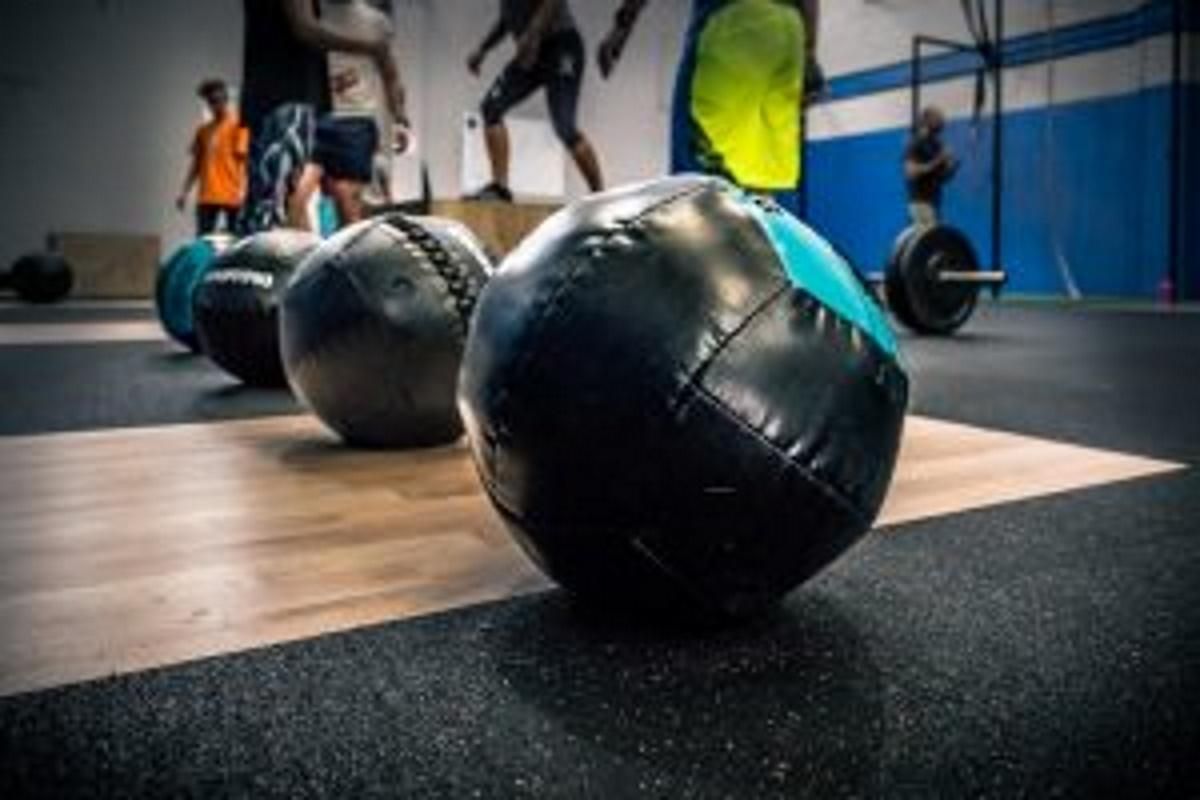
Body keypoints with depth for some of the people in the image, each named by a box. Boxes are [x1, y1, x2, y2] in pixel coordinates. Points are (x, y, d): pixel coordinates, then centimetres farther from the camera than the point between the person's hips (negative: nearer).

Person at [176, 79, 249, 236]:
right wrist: (184, 192, 10)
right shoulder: (203, 130, 16)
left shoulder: (238, 125, -1)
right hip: (206, 197, 5)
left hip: (231, 196, -5)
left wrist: (242, 190, -20)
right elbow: (197, 162, 18)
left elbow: (244, 158, -9)